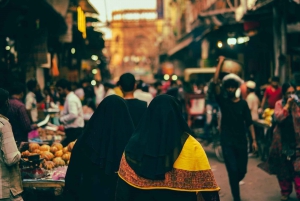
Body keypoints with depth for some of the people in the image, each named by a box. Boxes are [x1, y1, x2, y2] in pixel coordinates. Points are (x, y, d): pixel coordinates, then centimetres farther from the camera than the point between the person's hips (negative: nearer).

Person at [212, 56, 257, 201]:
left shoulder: (243, 103, 3)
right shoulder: (223, 101, -1)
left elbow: (249, 123, 2)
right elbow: (215, 82, -13)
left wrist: (254, 140, -5)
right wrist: (220, 63, -12)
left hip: (241, 141, 2)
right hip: (227, 142, -2)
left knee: (242, 170, 9)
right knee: (233, 171, -6)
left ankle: (234, 184, 42)